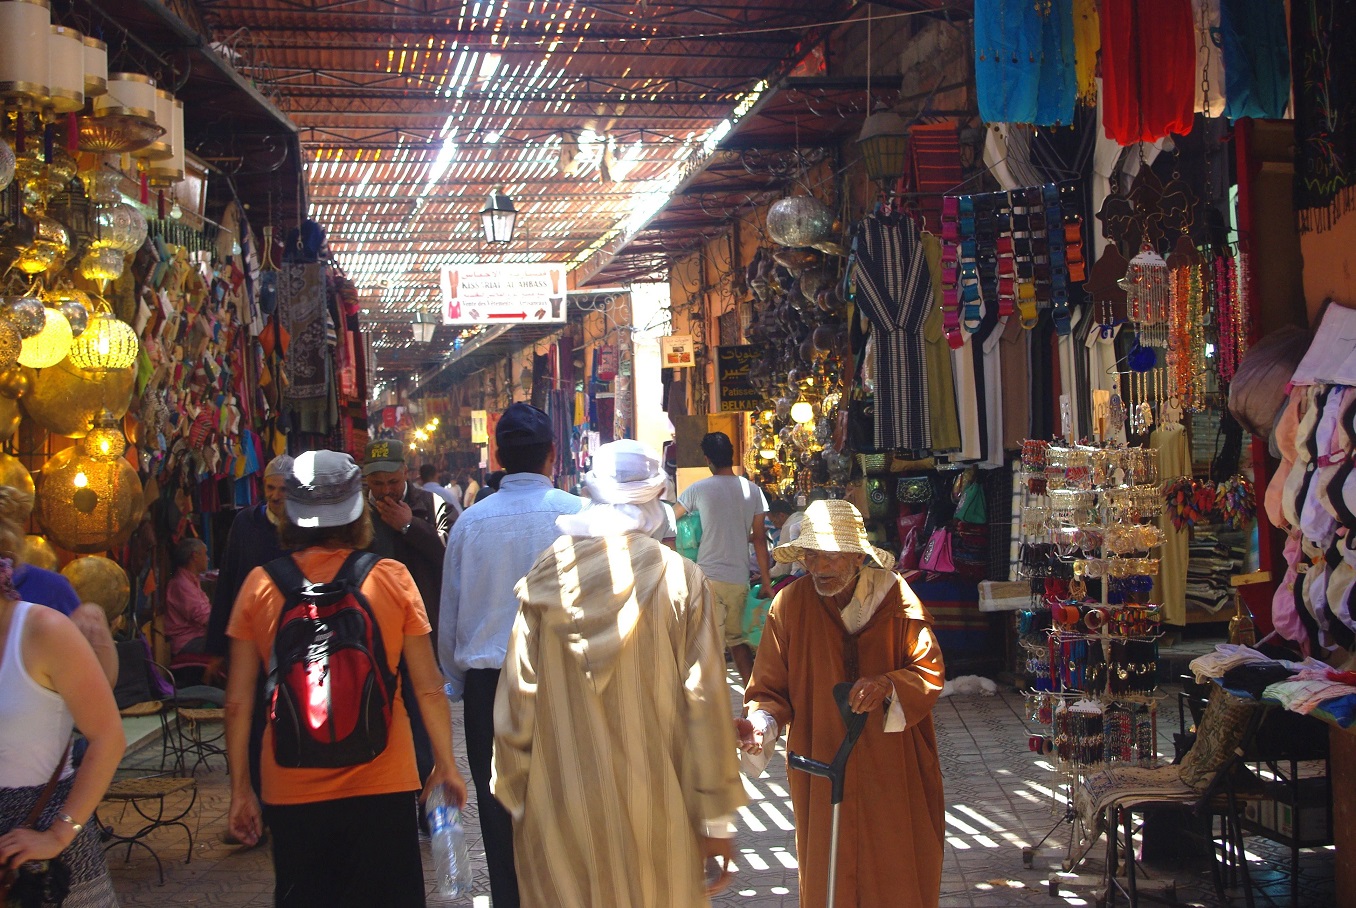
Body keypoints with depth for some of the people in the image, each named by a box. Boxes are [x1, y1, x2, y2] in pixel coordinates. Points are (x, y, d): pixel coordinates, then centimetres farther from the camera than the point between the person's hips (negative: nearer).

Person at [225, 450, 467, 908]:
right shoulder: (392, 579, -7)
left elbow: (238, 702, -2)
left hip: (291, 792, 1)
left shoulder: (259, 586, -5)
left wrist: (240, 788, 9)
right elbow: (428, 688, -3)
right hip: (382, 784, -1)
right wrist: (446, 764, 11)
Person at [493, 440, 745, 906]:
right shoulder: (680, 579, -8)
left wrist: (516, 797, 11)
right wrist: (717, 816, 1)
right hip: (656, 810, -1)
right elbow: (705, 702, -7)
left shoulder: (546, 576, -4)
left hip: (560, 810, 2)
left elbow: (516, 698, 0)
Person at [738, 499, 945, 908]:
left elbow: (931, 674, -7)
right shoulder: (789, 605, -9)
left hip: (893, 771, 0)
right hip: (822, 772, 0)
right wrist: (762, 723, -27)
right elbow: (771, 689, -6)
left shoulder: (897, 598, -8)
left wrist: (889, 685, -27)